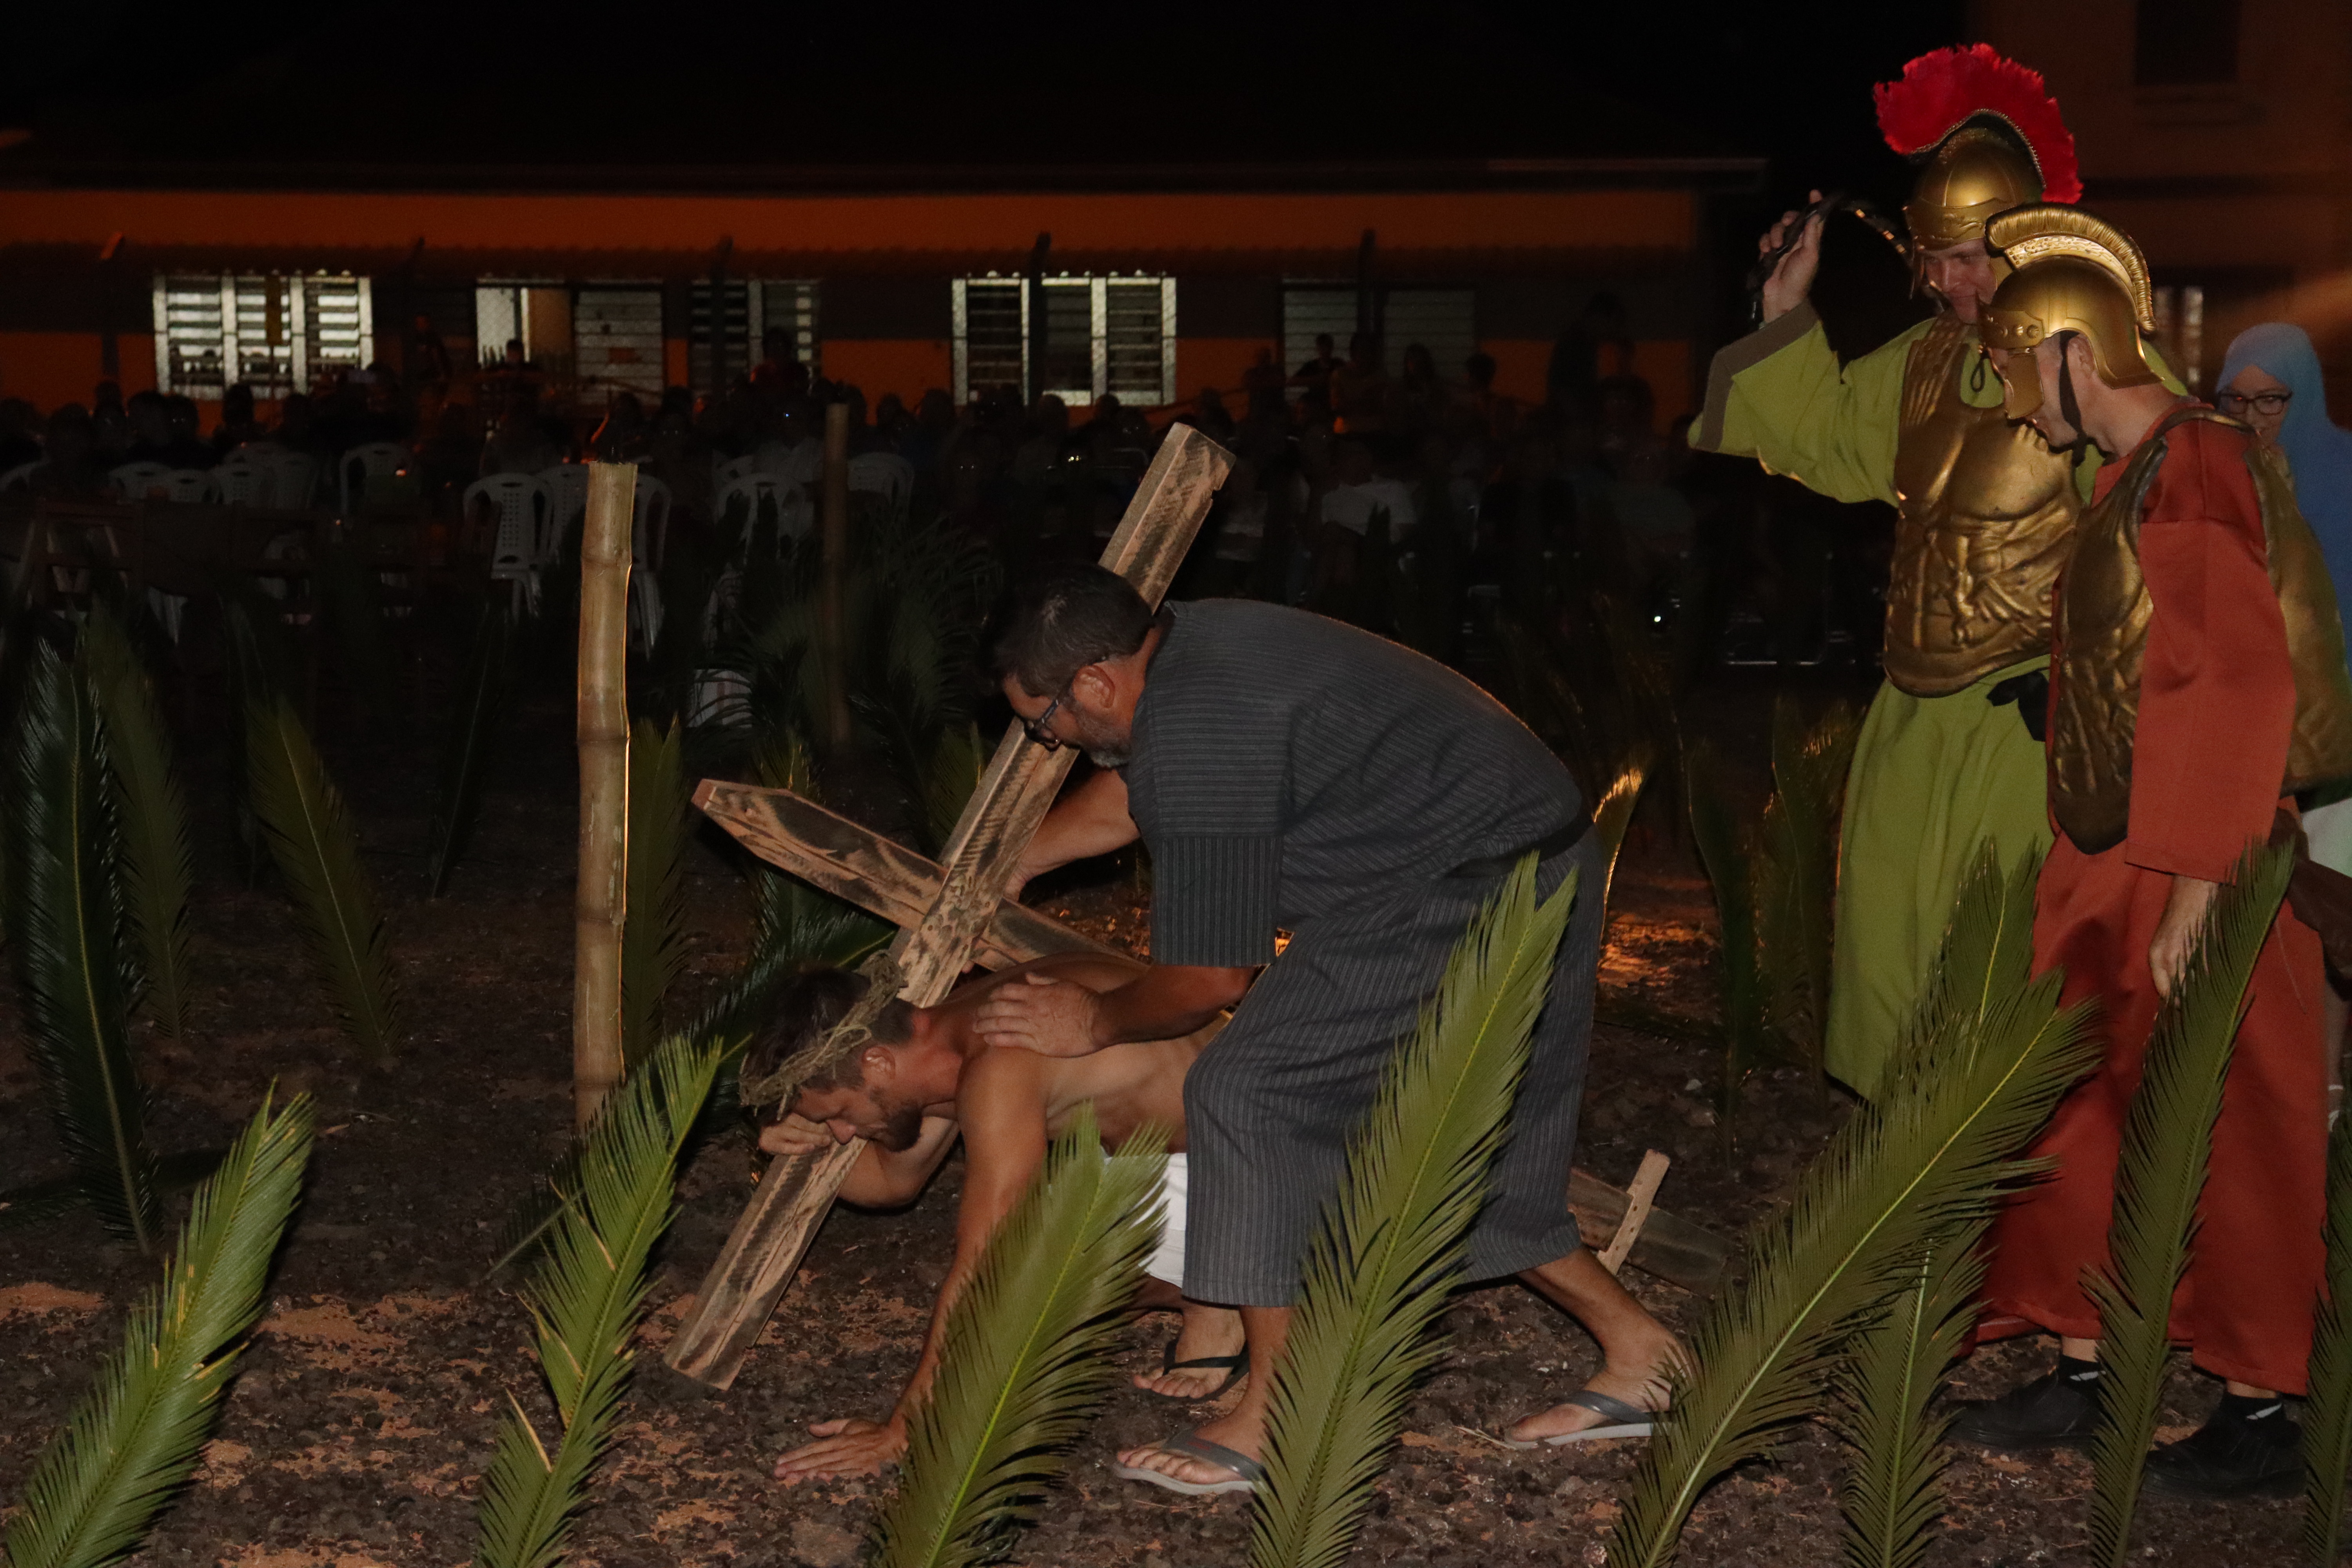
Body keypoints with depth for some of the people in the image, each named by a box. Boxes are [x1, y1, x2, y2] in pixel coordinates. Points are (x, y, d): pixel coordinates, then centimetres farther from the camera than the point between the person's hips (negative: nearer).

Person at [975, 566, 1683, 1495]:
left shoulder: (1198, 737, -24)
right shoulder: (1187, 643, 6)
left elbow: (1211, 980, -16)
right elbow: (1126, 794, 28)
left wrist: (1095, 1024, 2)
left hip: (1471, 904, -11)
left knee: (1249, 1094, -10)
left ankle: (1269, 1425, -4)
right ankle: (1636, 1350, 28)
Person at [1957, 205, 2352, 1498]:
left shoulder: (2194, 466, -17)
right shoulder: (2132, 473, 12)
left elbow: (2247, 681, -22)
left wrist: (2195, 884, -23)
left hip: (2187, 880, -9)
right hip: (2111, 870, 9)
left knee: (2220, 1143, 2)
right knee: (2087, 1124, 14)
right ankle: (2085, 1376, 25)